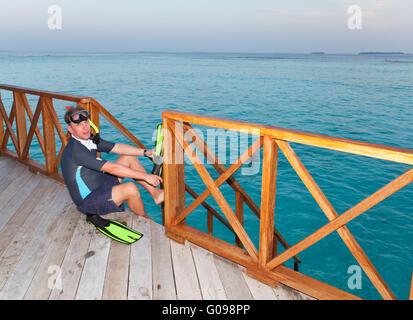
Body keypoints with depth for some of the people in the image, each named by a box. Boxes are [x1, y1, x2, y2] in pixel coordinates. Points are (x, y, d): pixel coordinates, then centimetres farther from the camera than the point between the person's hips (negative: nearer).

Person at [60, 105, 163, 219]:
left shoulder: (90, 139, 2)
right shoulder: (75, 150, -26)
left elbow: (117, 147, 8)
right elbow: (111, 168, -29)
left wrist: (145, 152, -4)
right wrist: (145, 176, -26)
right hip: (88, 201, -10)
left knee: (129, 157, 5)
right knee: (130, 188, -31)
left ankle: (156, 193, 1)